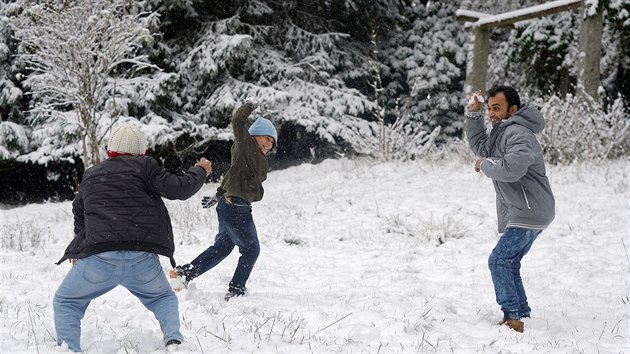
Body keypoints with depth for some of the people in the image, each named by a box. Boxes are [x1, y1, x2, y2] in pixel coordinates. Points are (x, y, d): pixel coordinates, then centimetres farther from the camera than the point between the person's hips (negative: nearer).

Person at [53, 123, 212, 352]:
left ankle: (68, 349, -3)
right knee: (164, 299, 26)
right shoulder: (143, 166, 8)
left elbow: (79, 212, 37)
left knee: (66, 303, 20)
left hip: (98, 257, 1)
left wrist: (80, 247, 52)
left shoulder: (90, 175, 22)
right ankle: (173, 340, 1)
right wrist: (200, 171, 20)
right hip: (142, 259, -1)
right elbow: (179, 189, 2)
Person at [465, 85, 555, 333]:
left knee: (499, 261, -12)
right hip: (525, 213, 11)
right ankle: (519, 314, 20)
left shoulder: (518, 134, -19)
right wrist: (473, 114, 19)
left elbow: (511, 169, -35)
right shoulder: (503, 132, 16)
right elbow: (480, 146, 31)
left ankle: (513, 316, -9)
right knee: (509, 264, 14)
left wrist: (485, 164, -16)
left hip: (529, 212, -11)